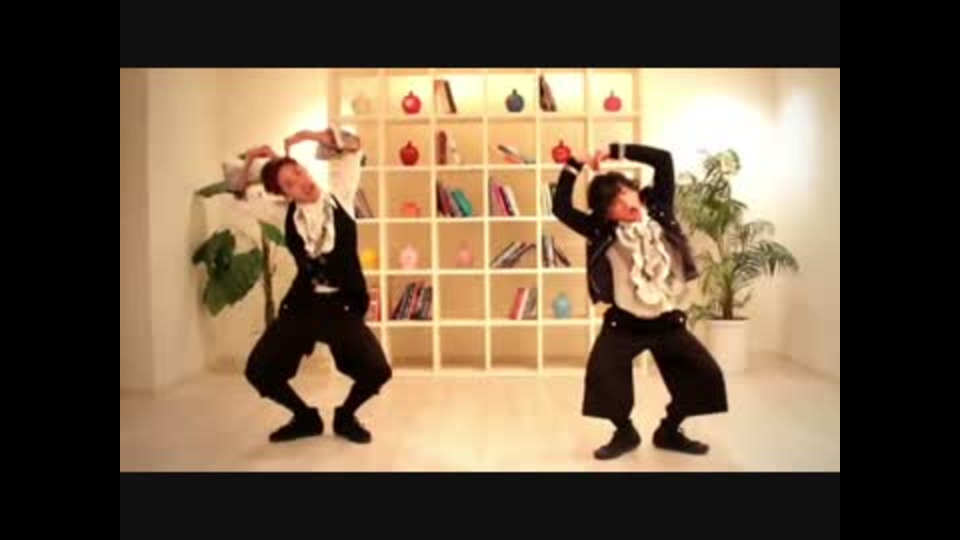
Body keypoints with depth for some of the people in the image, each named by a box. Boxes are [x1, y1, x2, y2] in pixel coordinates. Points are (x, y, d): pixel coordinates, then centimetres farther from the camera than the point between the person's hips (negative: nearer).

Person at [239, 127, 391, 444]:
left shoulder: (339, 194, -2)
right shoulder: (286, 213, 0)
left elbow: (353, 148, -3)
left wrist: (309, 136, -10)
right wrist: (251, 159, -3)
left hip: (343, 306, -2)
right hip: (301, 306, 2)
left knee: (377, 372, -17)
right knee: (258, 370, -6)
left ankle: (345, 416, 17)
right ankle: (306, 417, 21)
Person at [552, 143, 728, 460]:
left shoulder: (658, 211, 0)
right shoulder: (603, 232, -7)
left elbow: (663, 160, -3)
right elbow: (561, 208, -12)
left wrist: (615, 151, -8)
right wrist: (573, 166, -13)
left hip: (667, 321, 3)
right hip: (624, 323, -3)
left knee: (706, 375, 0)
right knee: (602, 373, -23)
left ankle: (669, 430, 21)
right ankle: (624, 432, 3)